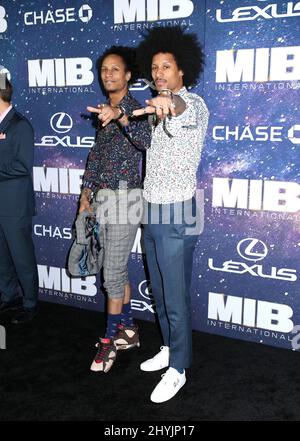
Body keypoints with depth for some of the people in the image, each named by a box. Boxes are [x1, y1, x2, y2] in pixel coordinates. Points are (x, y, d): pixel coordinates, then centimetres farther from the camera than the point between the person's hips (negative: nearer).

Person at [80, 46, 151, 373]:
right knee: (117, 269, 14)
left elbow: (147, 141, -29)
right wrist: (87, 192, 14)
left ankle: (109, 341, 11)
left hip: (124, 196, -8)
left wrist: (120, 115, -43)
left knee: (112, 273, -3)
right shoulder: (103, 111, 15)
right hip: (103, 197, 8)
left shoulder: (134, 109, -8)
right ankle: (128, 330, 28)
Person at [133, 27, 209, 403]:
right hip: (152, 214, 8)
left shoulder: (194, 105, -12)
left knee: (176, 299, 0)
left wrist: (170, 104, -61)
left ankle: (177, 370, 16)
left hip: (176, 216, -8)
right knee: (159, 293, 18)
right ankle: (169, 348, 35)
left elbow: (186, 109, -38)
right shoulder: (159, 111, 15)